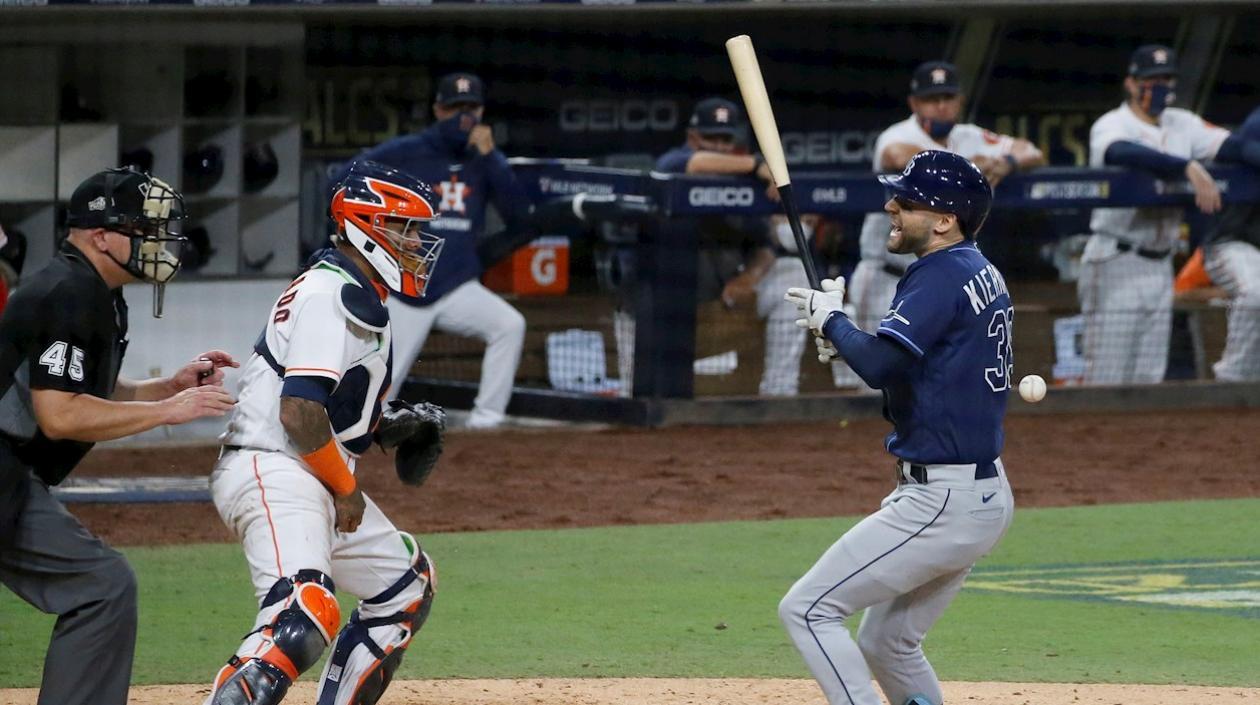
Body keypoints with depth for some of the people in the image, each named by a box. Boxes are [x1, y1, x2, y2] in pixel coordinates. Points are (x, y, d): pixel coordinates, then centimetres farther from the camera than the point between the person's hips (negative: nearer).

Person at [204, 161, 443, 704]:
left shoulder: (360, 293, 19)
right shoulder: (332, 294, -14)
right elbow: (299, 413, -22)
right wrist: (347, 489, -10)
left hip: (314, 483, 11)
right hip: (273, 475, -11)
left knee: (407, 584, 22)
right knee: (305, 614, -31)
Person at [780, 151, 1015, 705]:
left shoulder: (940, 275, -17)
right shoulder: (980, 272, 14)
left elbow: (881, 366, -29)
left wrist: (832, 320, -10)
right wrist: (847, 342, 5)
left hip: (942, 502, -10)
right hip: (988, 496, 10)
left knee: (807, 609, -7)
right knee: (887, 645, 22)